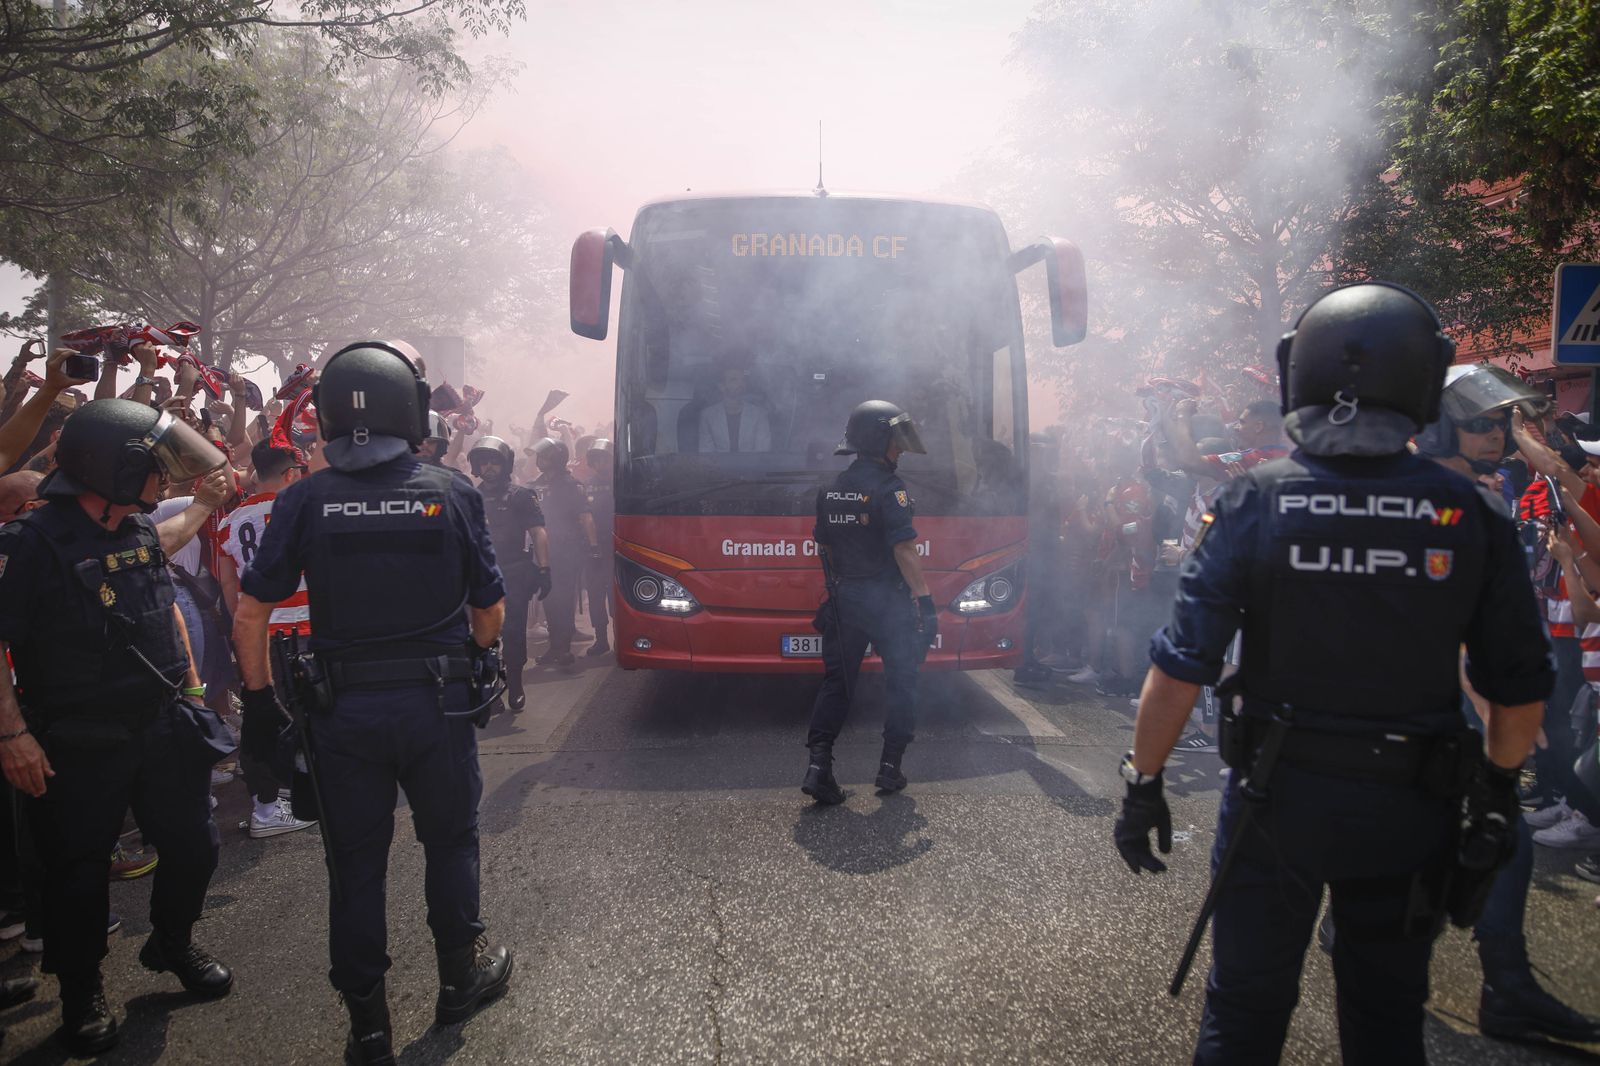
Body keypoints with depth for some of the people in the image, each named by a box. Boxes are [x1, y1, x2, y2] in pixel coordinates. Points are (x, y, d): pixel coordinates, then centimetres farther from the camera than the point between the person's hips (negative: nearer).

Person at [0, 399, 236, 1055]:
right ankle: (82, 992, 30)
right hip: (78, 747, -6)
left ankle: (172, 944, 40)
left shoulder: (142, 528, 4)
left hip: (162, 727, 6)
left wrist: (190, 683, 18)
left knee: (193, 846, 13)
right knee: (79, 873, 9)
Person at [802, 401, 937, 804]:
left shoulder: (830, 490, 8)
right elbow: (904, 550, -19)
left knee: (837, 681, 10)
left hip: (843, 600, 6)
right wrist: (925, 600, -16)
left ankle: (819, 763, -2)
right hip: (887, 600, -6)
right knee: (901, 681, 9)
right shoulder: (889, 488, -13)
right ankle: (890, 766, 12)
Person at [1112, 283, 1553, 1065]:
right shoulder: (1470, 516, -9)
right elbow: (1520, 689, -2)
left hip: (1278, 796, -1)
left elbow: (1181, 668, -15)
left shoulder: (1253, 502, -14)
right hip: (1410, 812, 2)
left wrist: (1143, 782, -5)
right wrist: (1498, 787, 14)